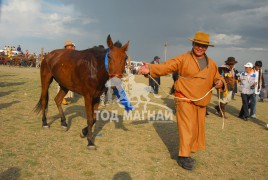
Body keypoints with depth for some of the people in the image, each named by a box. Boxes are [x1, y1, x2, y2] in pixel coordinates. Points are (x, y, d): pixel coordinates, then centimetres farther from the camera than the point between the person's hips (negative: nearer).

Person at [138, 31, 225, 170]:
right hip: (185, 100, -6)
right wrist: (150, 68, -35)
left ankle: (186, 154, 29)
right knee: (187, 127, -7)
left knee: (197, 128, 13)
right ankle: (183, 157, 6)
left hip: (201, 103, 6)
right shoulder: (183, 59, -7)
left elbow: (217, 78, 18)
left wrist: (220, 82, -7)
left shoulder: (211, 64, 9)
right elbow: (166, 67, -17)